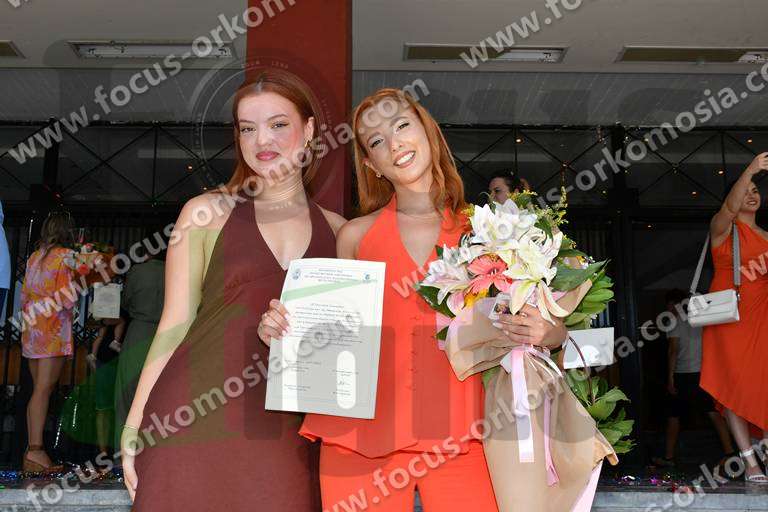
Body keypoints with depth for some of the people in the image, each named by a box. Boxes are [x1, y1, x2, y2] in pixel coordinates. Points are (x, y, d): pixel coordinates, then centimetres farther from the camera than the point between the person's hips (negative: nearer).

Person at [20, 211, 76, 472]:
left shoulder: (34, 257, 15)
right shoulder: (65, 256, -5)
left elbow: (24, 296, 18)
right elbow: (68, 298, -12)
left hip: (32, 330, 7)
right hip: (53, 329, -7)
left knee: (38, 389, 8)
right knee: (44, 388, -9)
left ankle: (31, 450, 8)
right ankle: (36, 449, -13)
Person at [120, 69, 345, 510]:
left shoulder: (338, 231, 9)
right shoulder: (206, 213, 4)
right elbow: (175, 323, 3)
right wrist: (134, 426, 0)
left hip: (285, 436, 2)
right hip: (194, 422, -1)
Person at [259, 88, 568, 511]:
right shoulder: (355, 235, 7)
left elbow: (555, 328, 10)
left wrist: (543, 332, -12)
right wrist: (281, 330, -1)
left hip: (456, 436, 0)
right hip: (363, 432, 1)